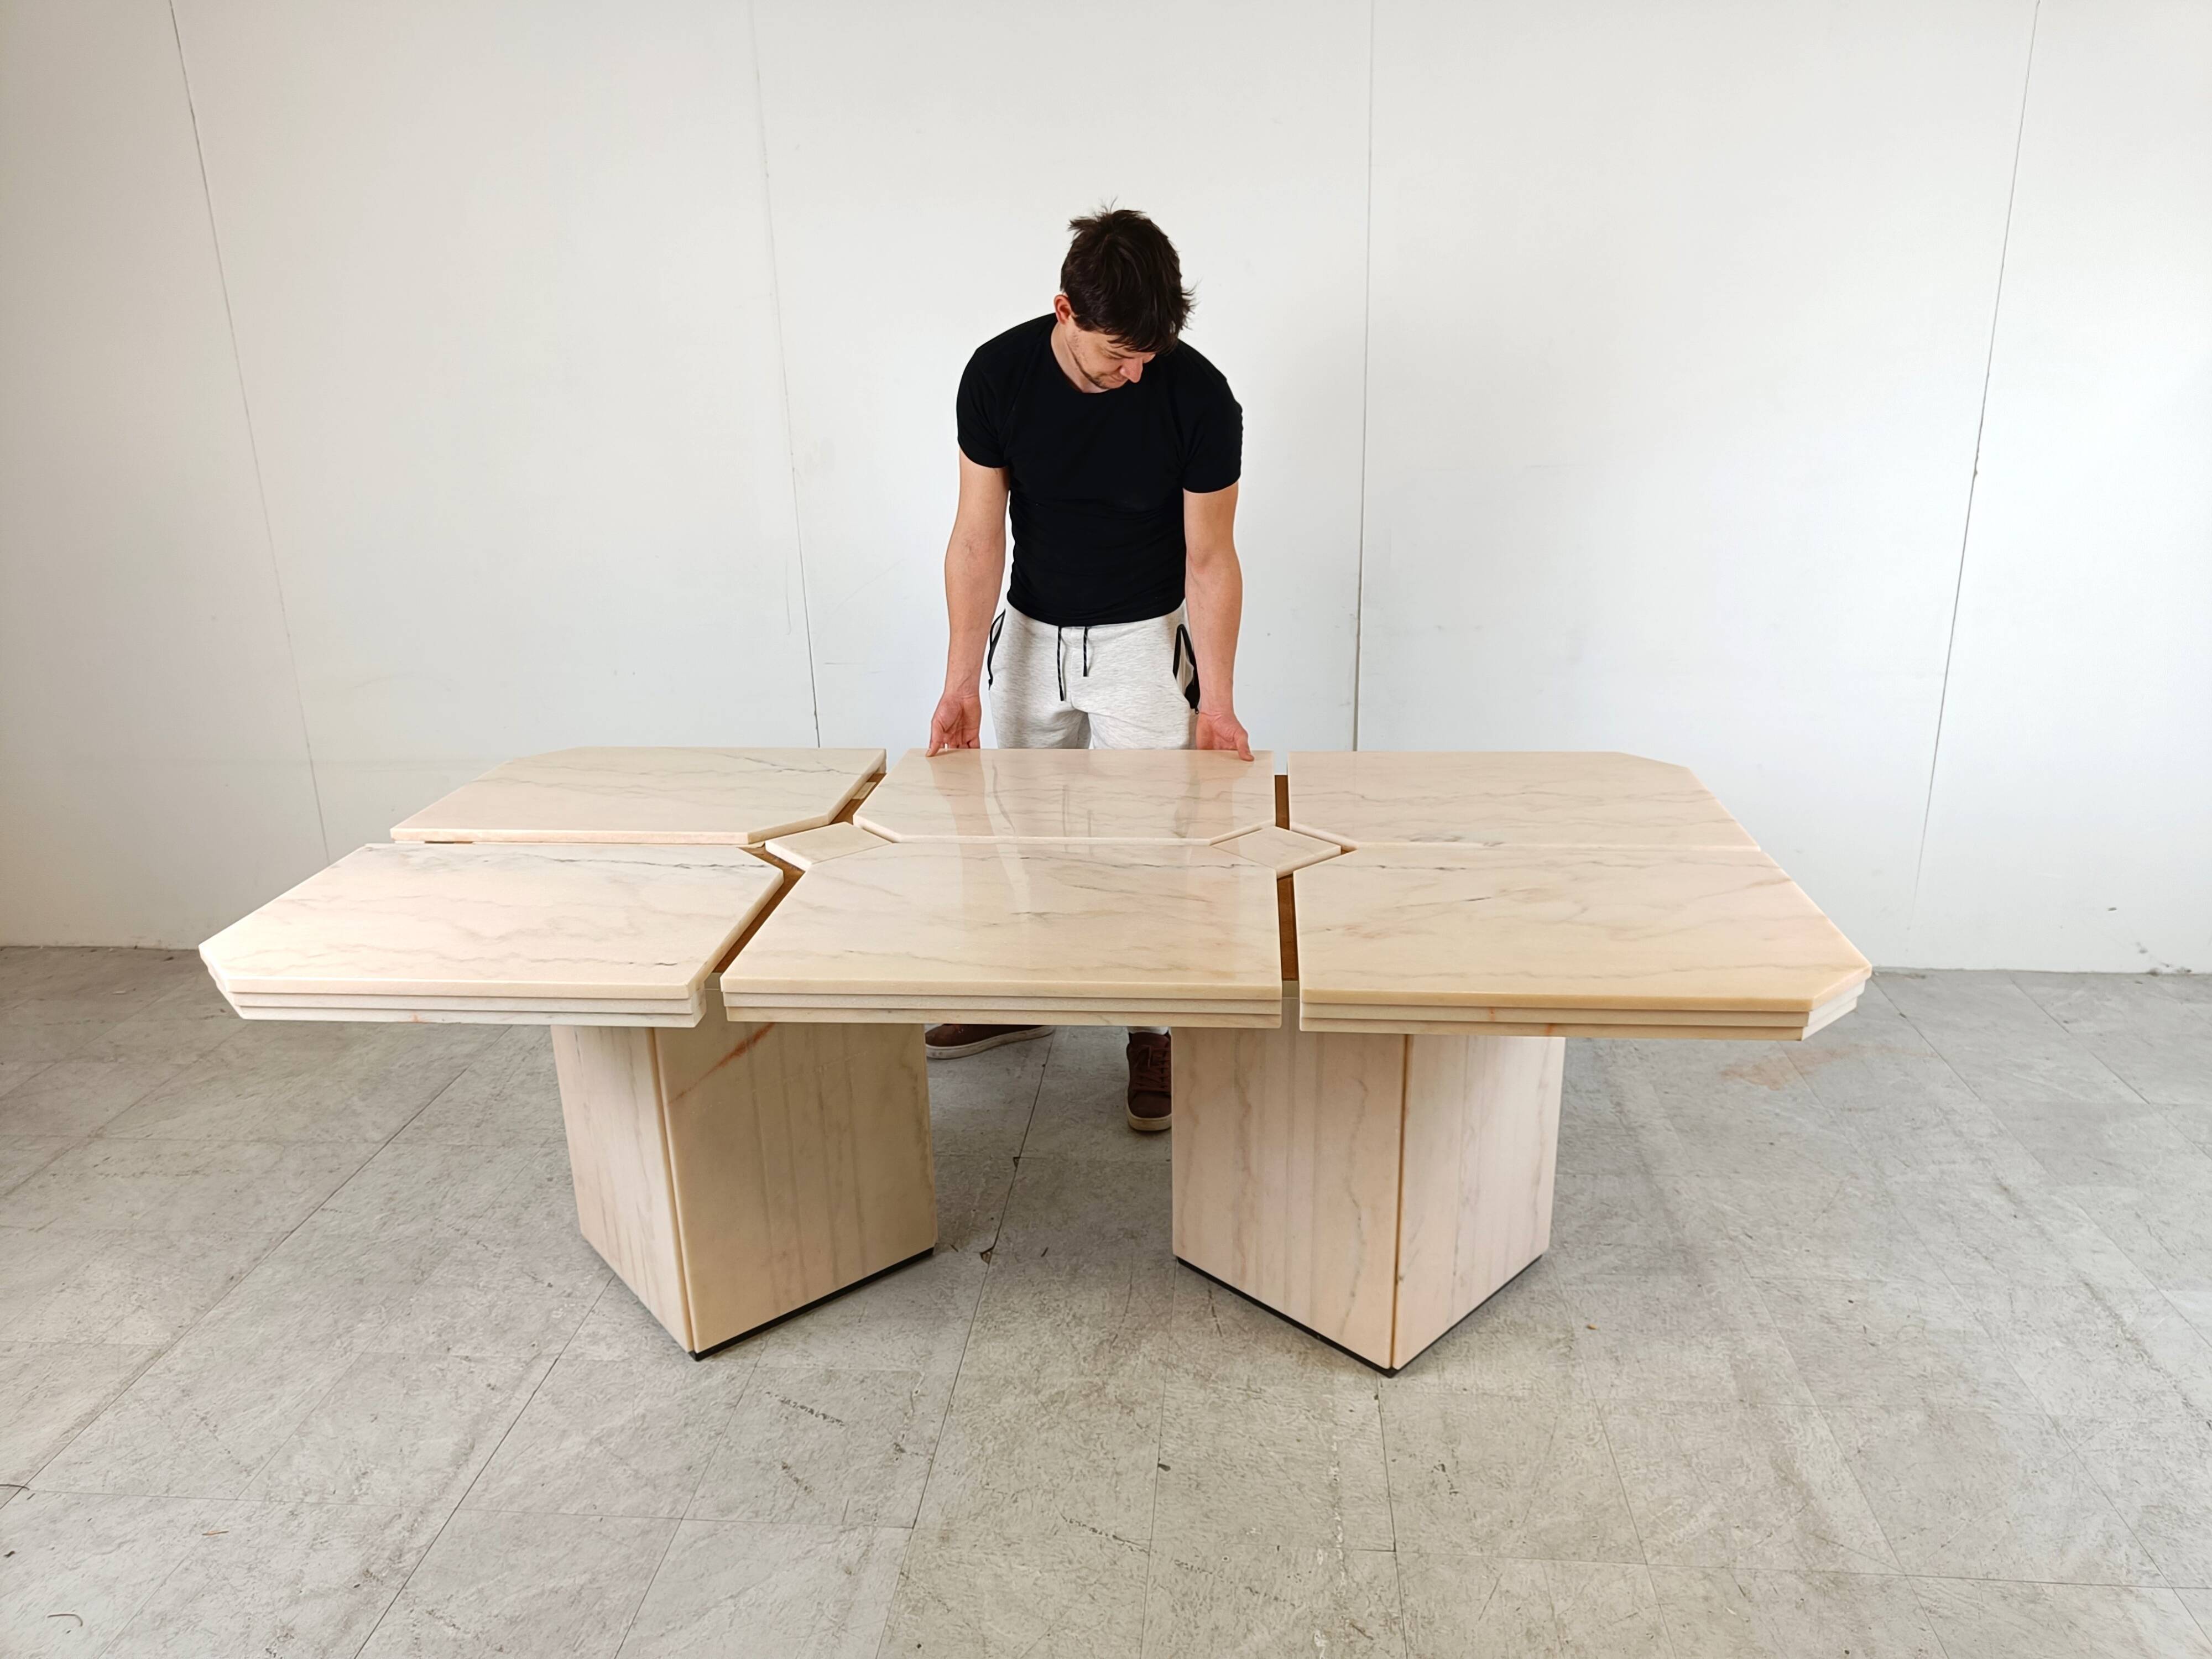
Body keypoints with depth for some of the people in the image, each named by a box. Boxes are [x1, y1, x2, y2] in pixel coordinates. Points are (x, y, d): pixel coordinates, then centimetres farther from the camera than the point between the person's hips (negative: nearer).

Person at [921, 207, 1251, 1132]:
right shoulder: (997, 376, -16)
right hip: (1031, 633, 3)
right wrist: (960, 681, -21)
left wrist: (1216, 701, -22)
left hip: (1143, 638, -3)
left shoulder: (1197, 395, -22)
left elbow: (1209, 559, -15)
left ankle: (1151, 1029, 18)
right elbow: (978, 536, -13)